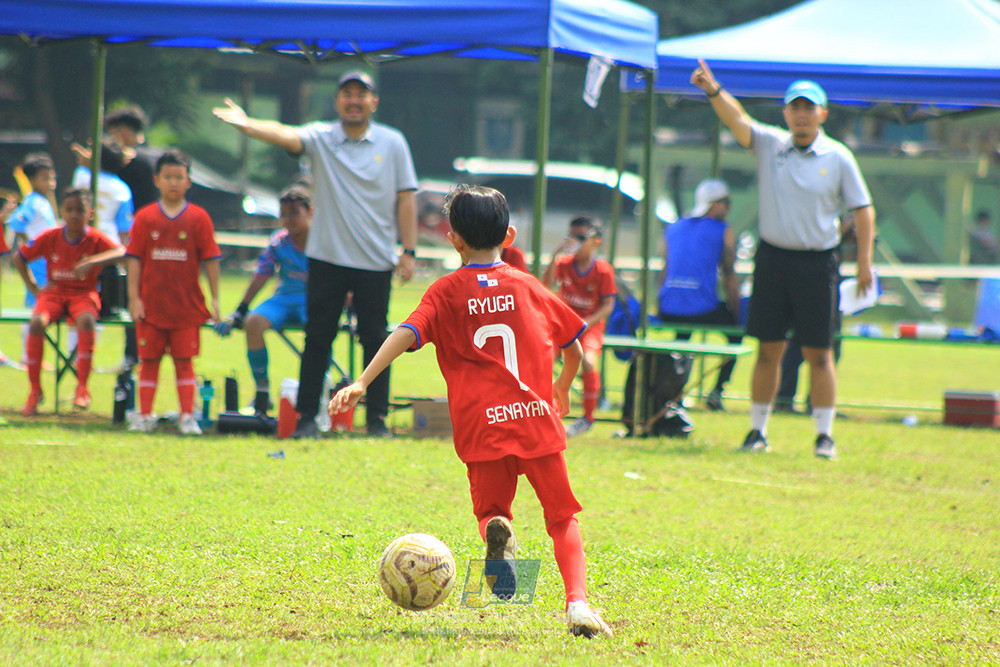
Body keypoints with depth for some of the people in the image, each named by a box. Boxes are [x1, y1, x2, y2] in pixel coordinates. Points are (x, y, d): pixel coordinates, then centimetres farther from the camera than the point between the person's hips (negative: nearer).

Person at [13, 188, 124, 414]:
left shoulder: (96, 239, -6)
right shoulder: (50, 238, -1)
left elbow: (121, 252, -25)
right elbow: (19, 257, 12)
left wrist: (91, 262, -37)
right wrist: (34, 288, 3)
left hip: (84, 294, -2)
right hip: (54, 292, 2)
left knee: (86, 319, -37)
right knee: (37, 322, -30)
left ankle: (82, 388, -29)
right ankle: (35, 390, -17)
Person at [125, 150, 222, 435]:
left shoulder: (198, 218, 1)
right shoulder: (145, 218, 2)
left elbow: (210, 259, 1)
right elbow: (135, 259, 1)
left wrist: (214, 299, -2)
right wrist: (134, 298, -5)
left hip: (187, 304, -1)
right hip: (151, 304, 1)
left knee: (184, 360, 2)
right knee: (149, 360, 6)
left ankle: (187, 416, 4)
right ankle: (145, 416, 11)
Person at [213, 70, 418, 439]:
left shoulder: (392, 143, 4)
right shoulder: (320, 138, 1)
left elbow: (405, 198, 5)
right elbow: (287, 135, -18)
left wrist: (409, 251, 0)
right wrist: (246, 124, -38)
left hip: (375, 260, 0)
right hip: (327, 256, 0)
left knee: (375, 340, 3)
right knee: (317, 339, 1)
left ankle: (377, 419, 11)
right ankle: (306, 418, 6)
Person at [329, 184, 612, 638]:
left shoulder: (446, 292, 6)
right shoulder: (529, 287, 13)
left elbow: (406, 334, -10)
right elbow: (574, 348, 20)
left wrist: (361, 383, -17)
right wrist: (562, 388, 40)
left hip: (482, 426, -1)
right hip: (537, 418, 1)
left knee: (491, 512, 18)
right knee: (562, 517, 11)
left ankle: (497, 533, -19)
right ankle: (577, 603, -12)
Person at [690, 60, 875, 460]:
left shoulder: (838, 158, 1)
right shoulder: (769, 144, 4)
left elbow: (863, 209, 3)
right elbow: (738, 120, -13)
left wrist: (864, 260, -5)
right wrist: (714, 92, -32)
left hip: (817, 262, -1)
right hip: (773, 258, 1)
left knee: (818, 352, -1)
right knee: (768, 349, 5)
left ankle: (825, 435, 5)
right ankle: (757, 431, 12)